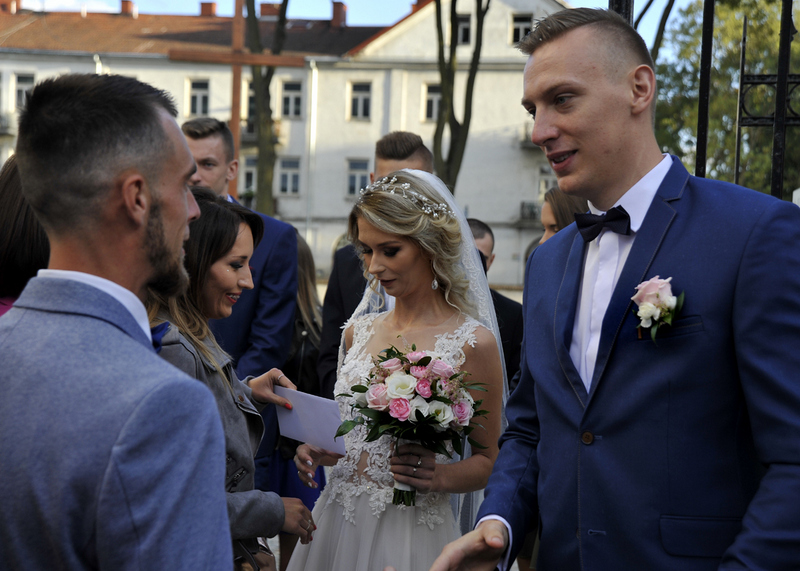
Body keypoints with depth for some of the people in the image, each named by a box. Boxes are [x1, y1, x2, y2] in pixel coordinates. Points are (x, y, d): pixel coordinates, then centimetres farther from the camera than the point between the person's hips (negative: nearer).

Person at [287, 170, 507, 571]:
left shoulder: (472, 342, -10)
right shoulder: (359, 331, 6)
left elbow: (488, 460, -4)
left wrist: (439, 476, -21)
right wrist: (318, 451, -2)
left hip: (410, 533, -5)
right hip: (337, 522, 5)